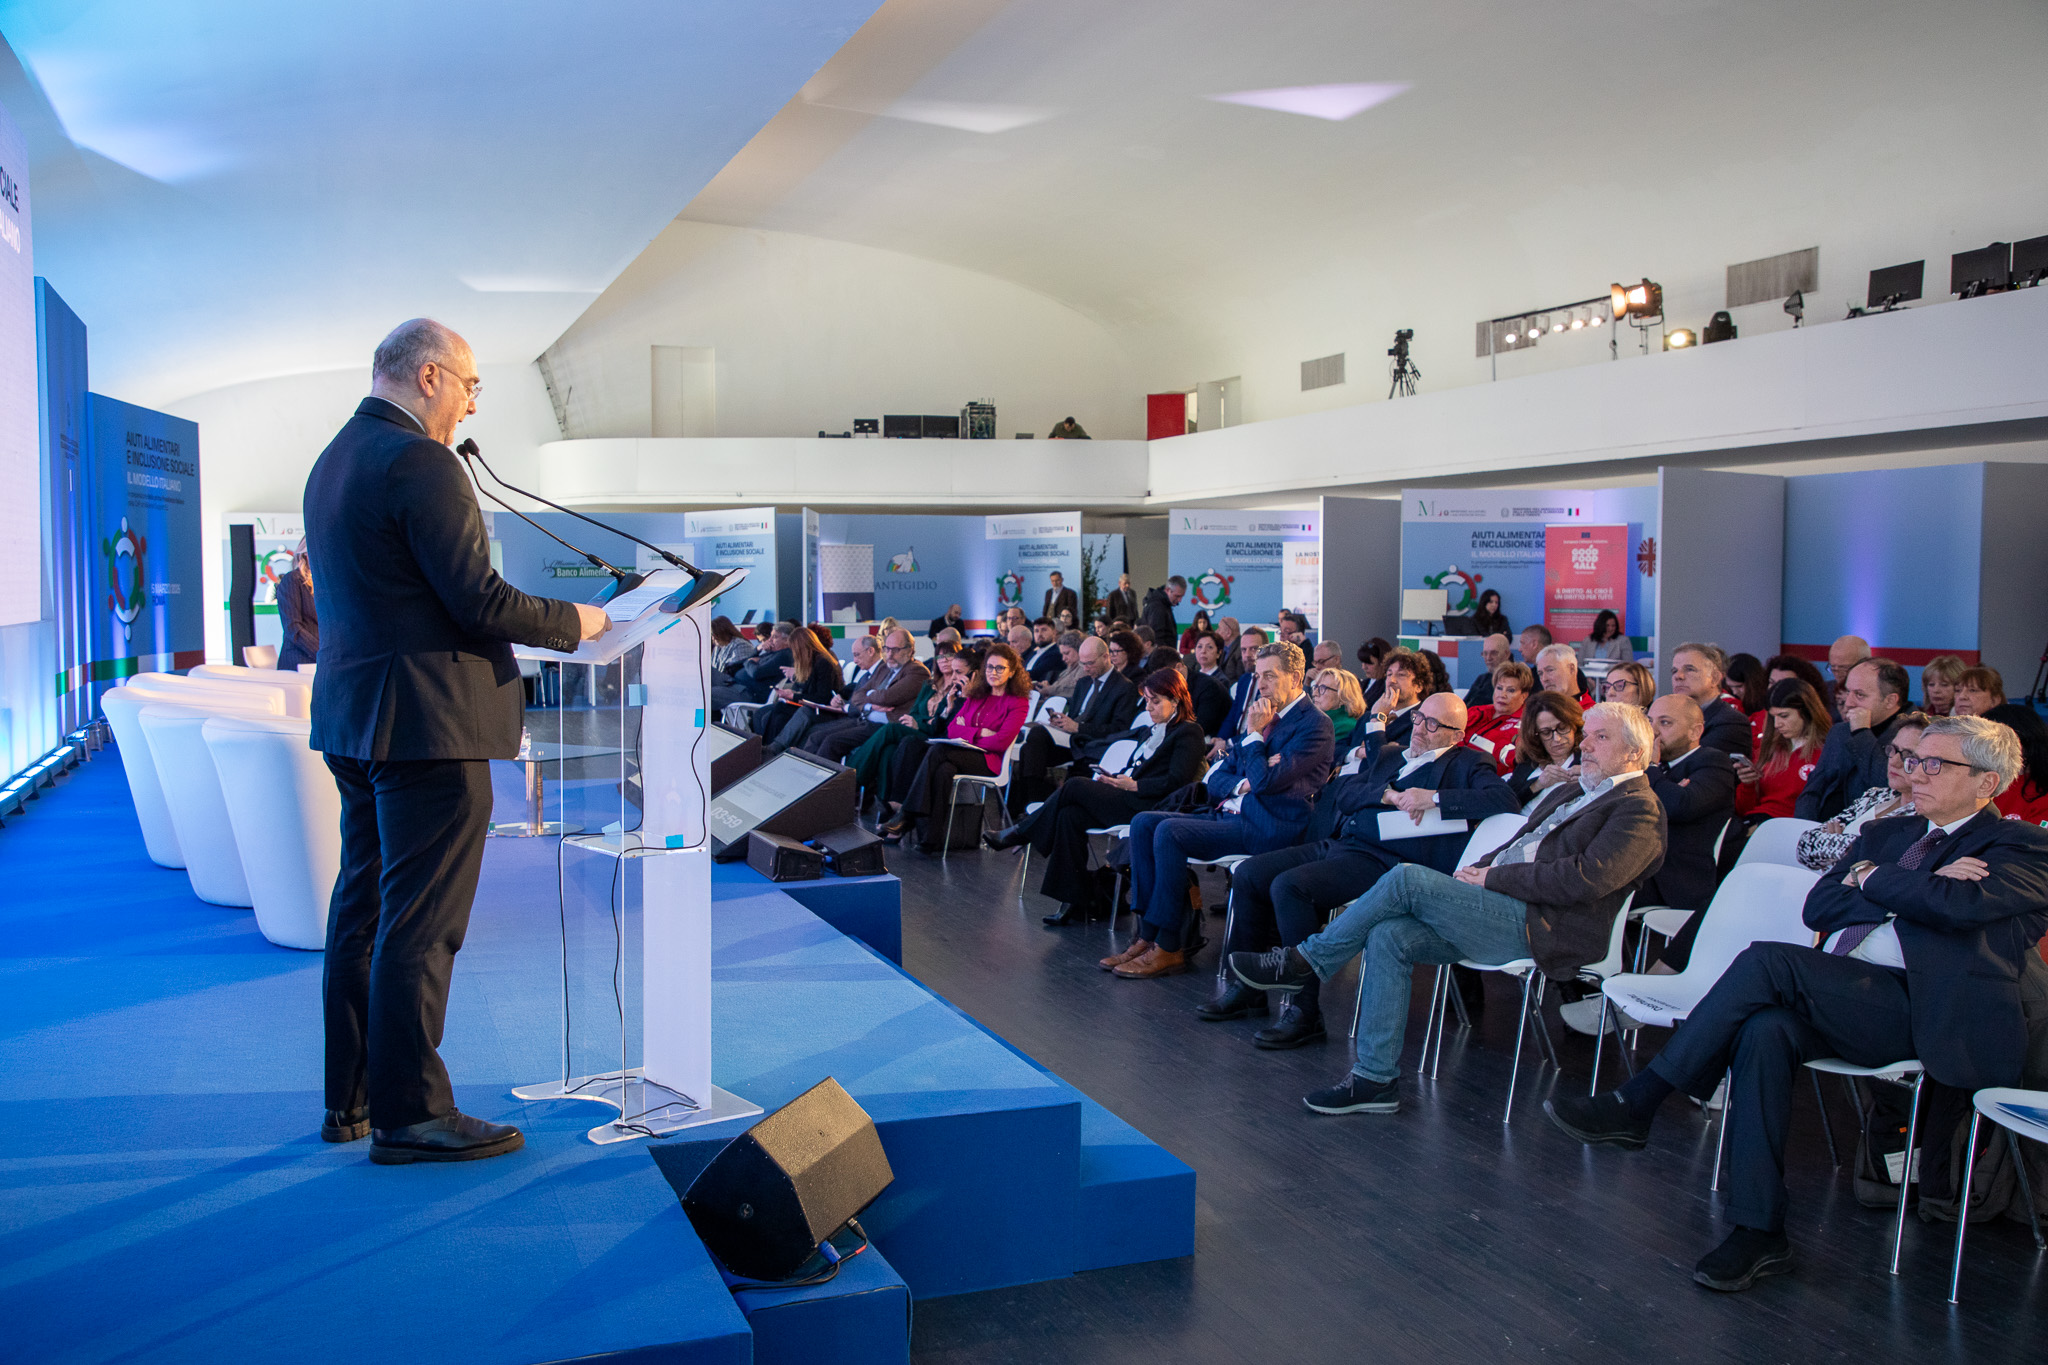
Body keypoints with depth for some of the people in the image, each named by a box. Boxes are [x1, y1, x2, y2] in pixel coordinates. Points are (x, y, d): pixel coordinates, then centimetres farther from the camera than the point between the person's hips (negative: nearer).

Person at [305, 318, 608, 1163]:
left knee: (363, 908, 15)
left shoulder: (333, 461, 15)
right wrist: (572, 622, -5)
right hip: (425, 722, -10)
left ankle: (351, 1099, 25)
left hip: (352, 719, 10)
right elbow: (478, 602, -20)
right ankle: (408, 1115, 4)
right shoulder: (420, 463, -16)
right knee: (419, 923, -3)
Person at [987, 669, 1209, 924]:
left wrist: (1134, 785, -14)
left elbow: (1176, 781, -13)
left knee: (1074, 786, -20)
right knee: (1070, 815, -18)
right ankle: (1076, 903, -17)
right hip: (1126, 800, 8)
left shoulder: (1188, 732, -1)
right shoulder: (1152, 729, 25)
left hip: (1147, 807, -8)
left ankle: (1020, 833, -3)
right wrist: (1113, 778, 3)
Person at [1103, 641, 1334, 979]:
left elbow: (1266, 780, -19)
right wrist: (1241, 784, -4)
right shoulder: (1263, 717, 20)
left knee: (1169, 832, -24)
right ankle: (1149, 935, -8)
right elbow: (1216, 778, 18)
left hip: (1268, 828, -9)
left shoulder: (1314, 724, -7)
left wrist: (1254, 733, -7)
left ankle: (1167, 947, -17)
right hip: (1228, 813, 9)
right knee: (1144, 822, -6)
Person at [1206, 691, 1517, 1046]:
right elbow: (1344, 792, 11)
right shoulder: (1387, 754, 25)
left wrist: (1434, 798, -19)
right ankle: (1246, 985, 8)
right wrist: (1389, 794, -8)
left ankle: (1305, 1011, -21)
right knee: (1248, 874, -4)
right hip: (1336, 843, 8)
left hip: (1381, 860, -8)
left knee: (1289, 886, -28)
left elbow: (1505, 798, -13)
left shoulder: (1466, 764, 7)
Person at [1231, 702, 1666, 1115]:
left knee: (1407, 878, -22)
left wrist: (1494, 877, -13)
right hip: (1502, 913, 9)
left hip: (1541, 927, -9)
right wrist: (1481, 868, 4)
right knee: (1388, 936, -14)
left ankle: (1307, 961, -7)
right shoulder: (1570, 792, 28)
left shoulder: (1639, 809, -2)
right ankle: (1375, 1078, -11)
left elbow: (1586, 880, -16)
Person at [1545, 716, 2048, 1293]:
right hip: (1839, 1001, 6)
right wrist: (1910, 893, 0)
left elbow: (1955, 905, -14)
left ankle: (1635, 1105, -22)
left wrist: (1871, 878, 3)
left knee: (1767, 961, -26)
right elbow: (1817, 905, 12)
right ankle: (1760, 1232, -23)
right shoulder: (1885, 834, 28)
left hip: (1924, 1012, -6)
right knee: (1765, 1030, -28)